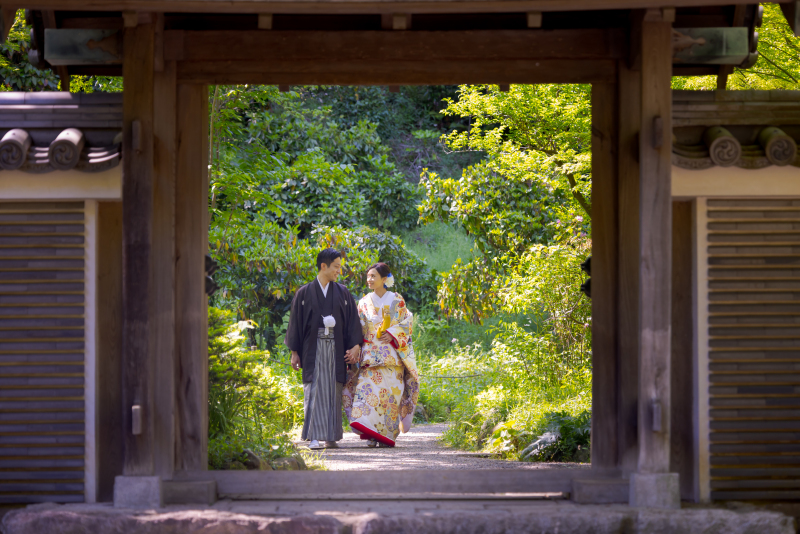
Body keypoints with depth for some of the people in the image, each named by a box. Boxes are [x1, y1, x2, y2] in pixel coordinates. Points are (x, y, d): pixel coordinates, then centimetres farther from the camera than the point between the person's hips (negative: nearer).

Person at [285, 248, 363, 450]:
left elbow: (353, 320, 7)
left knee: (333, 392, 2)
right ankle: (315, 437, -14)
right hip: (313, 348, -2)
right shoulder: (304, 293, 4)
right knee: (314, 391, -10)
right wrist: (294, 352, 1)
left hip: (335, 349, 2)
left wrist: (356, 346, -5)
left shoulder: (343, 293, 10)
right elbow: (295, 323, 5)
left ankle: (330, 437, 9)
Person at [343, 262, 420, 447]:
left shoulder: (396, 301, 6)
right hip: (370, 354, 2)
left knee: (390, 391, -8)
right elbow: (358, 329, 13)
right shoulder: (364, 303, 13)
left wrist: (392, 335, -14)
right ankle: (372, 434, -14)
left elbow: (406, 325, 2)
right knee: (368, 388, -12)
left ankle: (387, 434, -2)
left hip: (391, 354, -2)